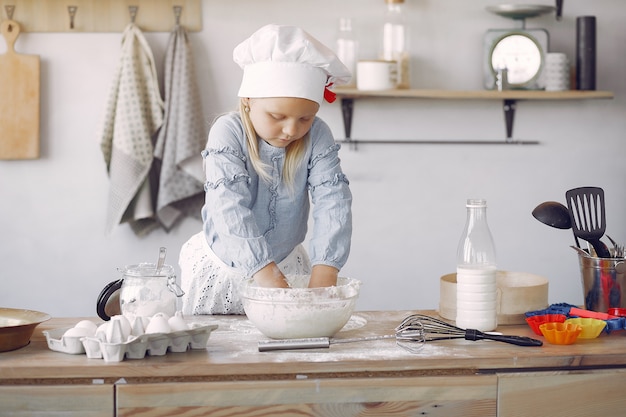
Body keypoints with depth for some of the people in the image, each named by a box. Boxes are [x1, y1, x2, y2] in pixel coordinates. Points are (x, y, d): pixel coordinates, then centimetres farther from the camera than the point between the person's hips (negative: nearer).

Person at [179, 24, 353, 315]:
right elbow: (229, 208, -32)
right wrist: (267, 273, -43)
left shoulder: (317, 137, -13)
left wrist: (323, 272, -38)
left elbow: (333, 201, -23)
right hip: (223, 266, -2)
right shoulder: (227, 133, -22)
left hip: (288, 262, 2)